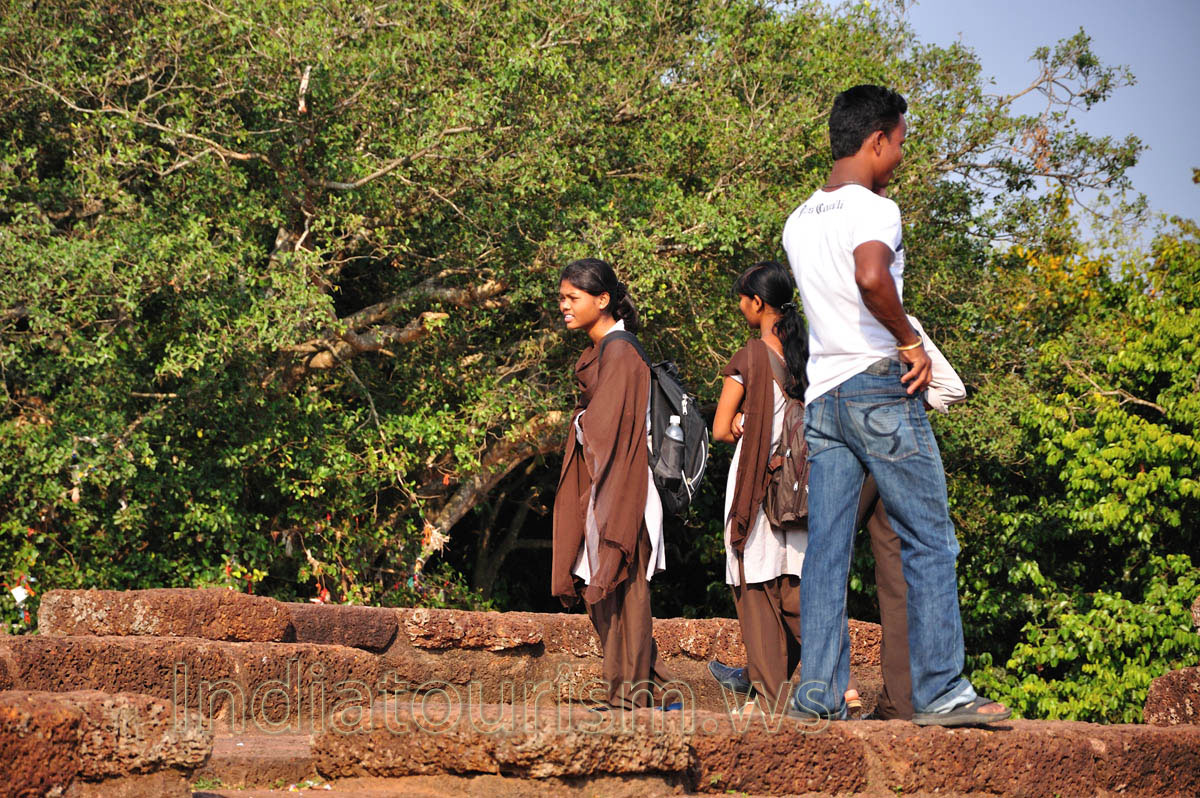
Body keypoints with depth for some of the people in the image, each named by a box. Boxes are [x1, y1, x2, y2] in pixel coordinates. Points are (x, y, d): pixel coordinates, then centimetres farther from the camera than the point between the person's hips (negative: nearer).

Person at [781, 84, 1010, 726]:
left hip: (822, 396, 7)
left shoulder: (798, 222, 16)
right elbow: (871, 277, -29)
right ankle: (940, 691, -4)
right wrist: (911, 342, -17)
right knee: (929, 543, -2)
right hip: (880, 385, -7)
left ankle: (818, 691, 1)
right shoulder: (874, 210, -9)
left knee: (826, 547, 5)